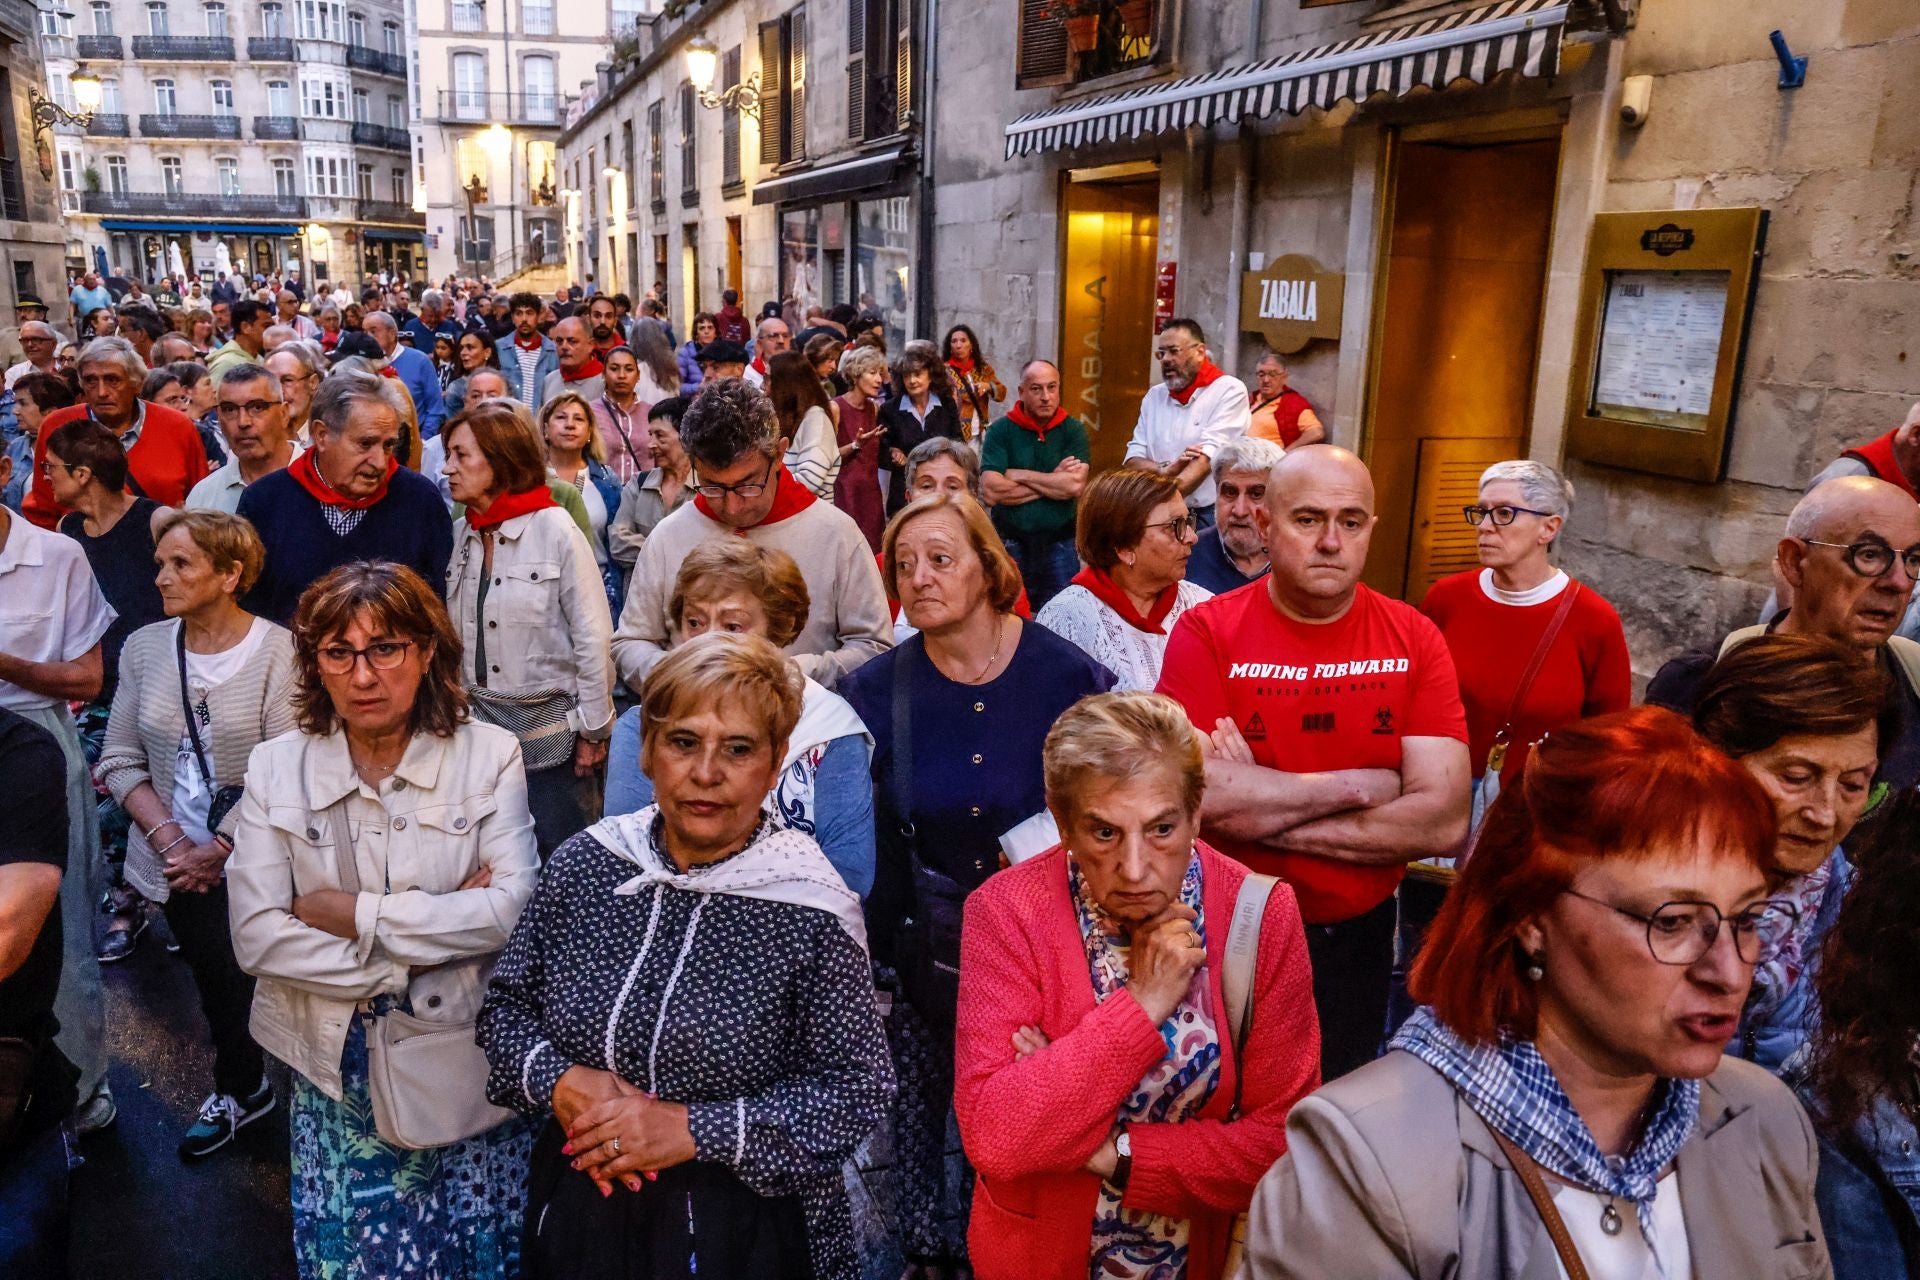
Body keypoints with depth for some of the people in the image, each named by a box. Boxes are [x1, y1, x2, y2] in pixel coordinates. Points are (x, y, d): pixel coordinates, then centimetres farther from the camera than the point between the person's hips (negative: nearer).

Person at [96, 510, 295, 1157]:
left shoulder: (279, 651, -13)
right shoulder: (145, 646, 3)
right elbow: (121, 758, 4)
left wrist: (219, 848, -15)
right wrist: (169, 837, -7)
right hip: (179, 861, 5)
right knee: (213, 977, 17)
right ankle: (239, 1090, 40)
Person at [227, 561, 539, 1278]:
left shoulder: (490, 756, -6)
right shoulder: (276, 768, -1)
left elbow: (512, 909, -15)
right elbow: (255, 937, -9)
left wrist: (353, 913, -15)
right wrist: (429, 943, -15)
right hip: (338, 1063, 1)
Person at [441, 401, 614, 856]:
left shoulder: (555, 529, -11)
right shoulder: (459, 534, 4)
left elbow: (592, 637, -10)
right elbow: (452, 635, 12)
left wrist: (593, 730, -8)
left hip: (547, 726, -5)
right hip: (477, 721, 5)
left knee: (555, 854, 4)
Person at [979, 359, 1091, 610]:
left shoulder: (1074, 430, 2)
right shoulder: (1000, 430, -2)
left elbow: (1075, 485, -14)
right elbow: (991, 490, -15)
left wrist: (1019, 475, -9)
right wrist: (1054, 481, -9)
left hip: (1060, 545, 1)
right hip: (1011, 544, 0)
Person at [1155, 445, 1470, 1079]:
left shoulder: (1414, 639, -6)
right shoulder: (1208, 631, -13)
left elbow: (1444, 823, -16)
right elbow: (1191, 792, -26)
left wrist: (1257, 809, -20)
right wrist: (1359, 785, -18)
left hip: (1359, 937, 2)